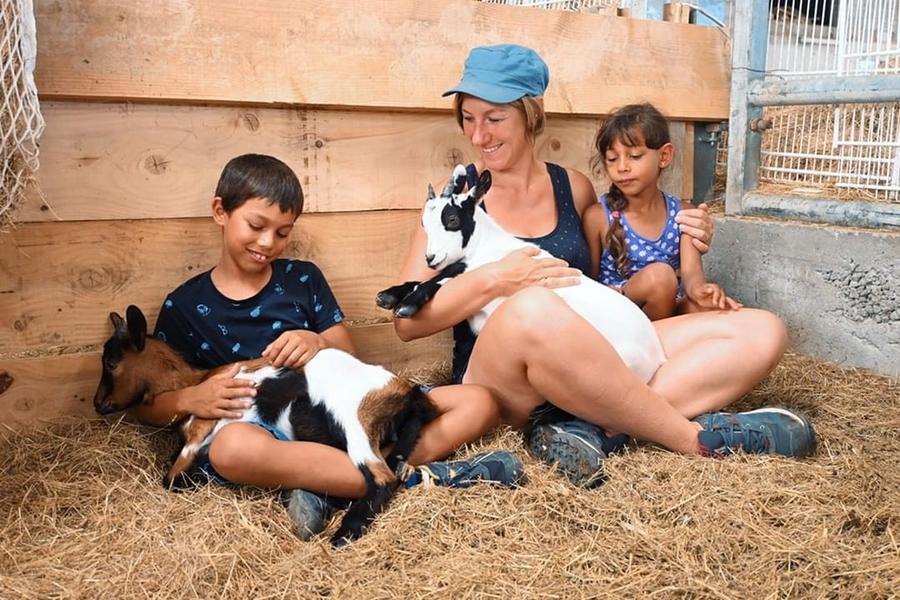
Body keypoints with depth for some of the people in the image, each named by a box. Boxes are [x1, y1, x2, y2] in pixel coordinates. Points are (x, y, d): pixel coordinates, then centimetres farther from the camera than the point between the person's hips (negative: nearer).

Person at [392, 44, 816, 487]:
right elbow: (406, 322, -4)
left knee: (760, 332, -8)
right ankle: (693, 437, -22)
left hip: (592, 370, 5)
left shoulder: (573, 188, 11)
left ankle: (596, 428, -28)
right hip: (498, 382, -4)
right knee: (534, 309, -40)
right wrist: (491, 281, -19)